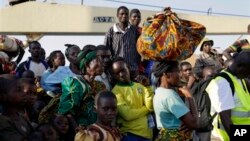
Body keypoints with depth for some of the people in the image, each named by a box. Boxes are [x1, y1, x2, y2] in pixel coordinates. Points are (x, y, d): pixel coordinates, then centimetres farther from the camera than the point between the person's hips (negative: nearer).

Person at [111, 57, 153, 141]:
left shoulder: (139, 86, 11)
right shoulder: (116, 91, -6)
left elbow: (151, 106, 0)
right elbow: (127, 115, -15)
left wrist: (148, 88, -12)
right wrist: (146, 109, -3)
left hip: (147, 133, 5)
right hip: (130, 134, -5)